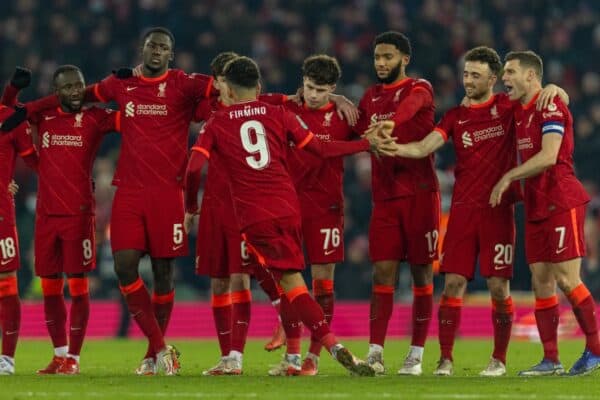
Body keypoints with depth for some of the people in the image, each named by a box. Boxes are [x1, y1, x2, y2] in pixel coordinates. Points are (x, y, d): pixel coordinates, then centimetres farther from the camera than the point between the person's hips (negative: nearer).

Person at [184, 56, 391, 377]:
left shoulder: (217, 124, 5)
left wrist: (190, 208, 10)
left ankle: (334, 347, -21)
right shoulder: (277, 115, 10)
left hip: (253, 215, -3)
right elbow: (321, 149, 8)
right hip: (288, 207, 3)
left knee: (291, 281, -6)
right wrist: (367, 144, 21)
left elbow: (193, 169, -6)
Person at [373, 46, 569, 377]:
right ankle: (445, 359, 1)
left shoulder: (508, 107, 4)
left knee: (499, 286, -2)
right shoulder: (455, 117, 9)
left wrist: (552, 89, -14)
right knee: (453, 283, -4)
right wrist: (391, 147, -21)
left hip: (498, 210, -2)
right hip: (463, 210, 2)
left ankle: (499, 359, 10)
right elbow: (423, 147, -3)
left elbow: (556, 100, 10)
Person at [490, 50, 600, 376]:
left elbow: (548, 156, -21)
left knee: (566, 278, -9)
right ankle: (550, 360, 7)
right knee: (541, 282, 5)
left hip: (562, 202, -9)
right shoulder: (519, 112, 15)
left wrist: (509, 177, -15)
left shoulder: (550, 107, -11)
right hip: (536, 207, 9)